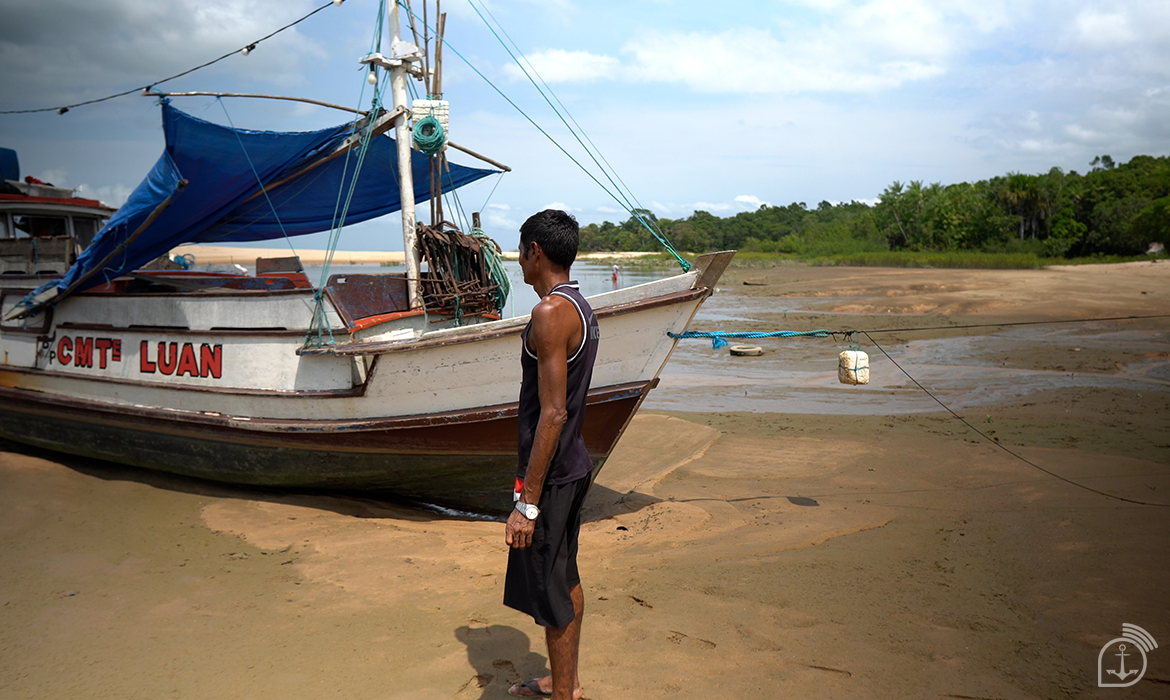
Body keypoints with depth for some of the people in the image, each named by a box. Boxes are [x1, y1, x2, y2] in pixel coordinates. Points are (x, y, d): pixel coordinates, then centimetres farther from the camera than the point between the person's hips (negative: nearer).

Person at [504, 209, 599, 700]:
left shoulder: (551, 312, -21)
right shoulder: (582, 308, 9)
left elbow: (552, 413, -25)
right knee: (565, 578, 21)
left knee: (549, 591, 3)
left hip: (550, 474, -10)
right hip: (574, 465, 10)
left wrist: (527, 502, -23)